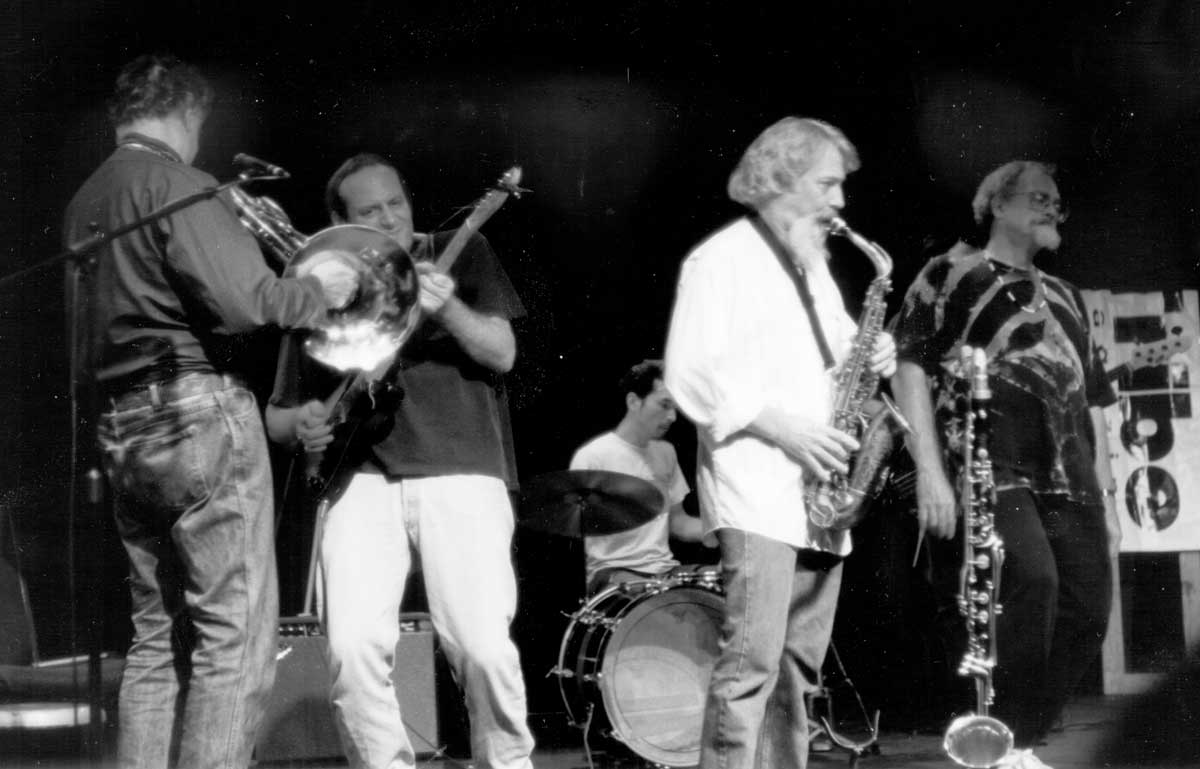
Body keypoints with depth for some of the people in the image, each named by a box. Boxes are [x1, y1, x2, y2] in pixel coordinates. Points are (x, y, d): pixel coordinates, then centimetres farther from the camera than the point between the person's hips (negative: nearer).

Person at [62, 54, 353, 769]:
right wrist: (321, 292, -3)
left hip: (123, 427, 9)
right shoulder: (177, 183, -9)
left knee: (160, 636, 12)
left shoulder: (85, 200, 17)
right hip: (200, 414, -9)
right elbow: (242, 301, -19)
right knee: (236, 636, -8)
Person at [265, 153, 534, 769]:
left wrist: (447, 308, -19)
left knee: (483, 647, -17)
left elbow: (502, 353, 0)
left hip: (461, 475, -2)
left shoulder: (461, 254, 11)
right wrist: (300, 423, -5)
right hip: (362, 480, 2)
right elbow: (276, 416, 19)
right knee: (353, 649, -18)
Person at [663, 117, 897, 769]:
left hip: (816, 491, 8)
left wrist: (868, 355, 5)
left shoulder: (813, 266, 21)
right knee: (751, 662, -16)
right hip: (755, 492, -8)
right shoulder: (721, 259, -4)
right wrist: (780, 427, -18)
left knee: (797, 667, 8)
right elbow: (690, 375, -12)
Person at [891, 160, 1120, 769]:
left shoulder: (1065, 297, 27)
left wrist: (1102, 498, 19)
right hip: (988, 465, -7)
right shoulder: (954, 273, 7)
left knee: (1087, 610, -3)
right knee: (1031, 577, -28)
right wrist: (929, 470, -15)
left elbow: (1091, 400, 27)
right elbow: (911, 365, -4)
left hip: (1066, 478, 7)